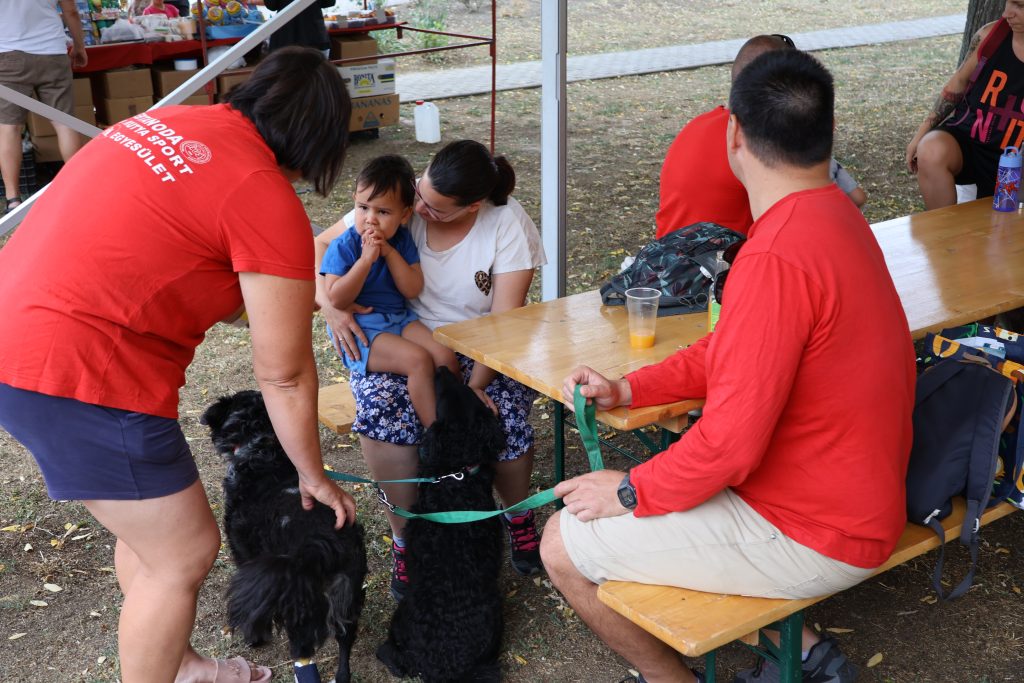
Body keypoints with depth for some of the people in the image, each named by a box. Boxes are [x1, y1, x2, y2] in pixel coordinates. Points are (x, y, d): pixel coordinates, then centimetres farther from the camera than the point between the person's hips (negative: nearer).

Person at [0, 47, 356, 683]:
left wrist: (295, 302, 27)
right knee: (184, 554, 7)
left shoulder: (171, 121, 10)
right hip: (80, 374, -10)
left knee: (151, 520, 24)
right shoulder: (269, 200, -14)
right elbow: (285, 375, -7)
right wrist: (315, 478, 8)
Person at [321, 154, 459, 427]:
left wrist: (390, 253, -14)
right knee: (417, 360, -26)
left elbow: (414, 290, -3)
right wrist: (366, 259, -23)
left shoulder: (402, 241, 5)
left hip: (399, 318, 6)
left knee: (445, 357, -16)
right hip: (359, 328, -6)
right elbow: (336, 299, -18)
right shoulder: (344, 246, -10)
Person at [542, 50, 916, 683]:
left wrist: (630, 492, -12)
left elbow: (731, 441, -28)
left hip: (811, 537, -9)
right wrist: (629, 388, 3)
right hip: (856, 498, 10)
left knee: (564, 544, -5)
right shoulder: (832, 212, 4)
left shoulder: (777, 258, -29)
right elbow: (730, 352, 12)